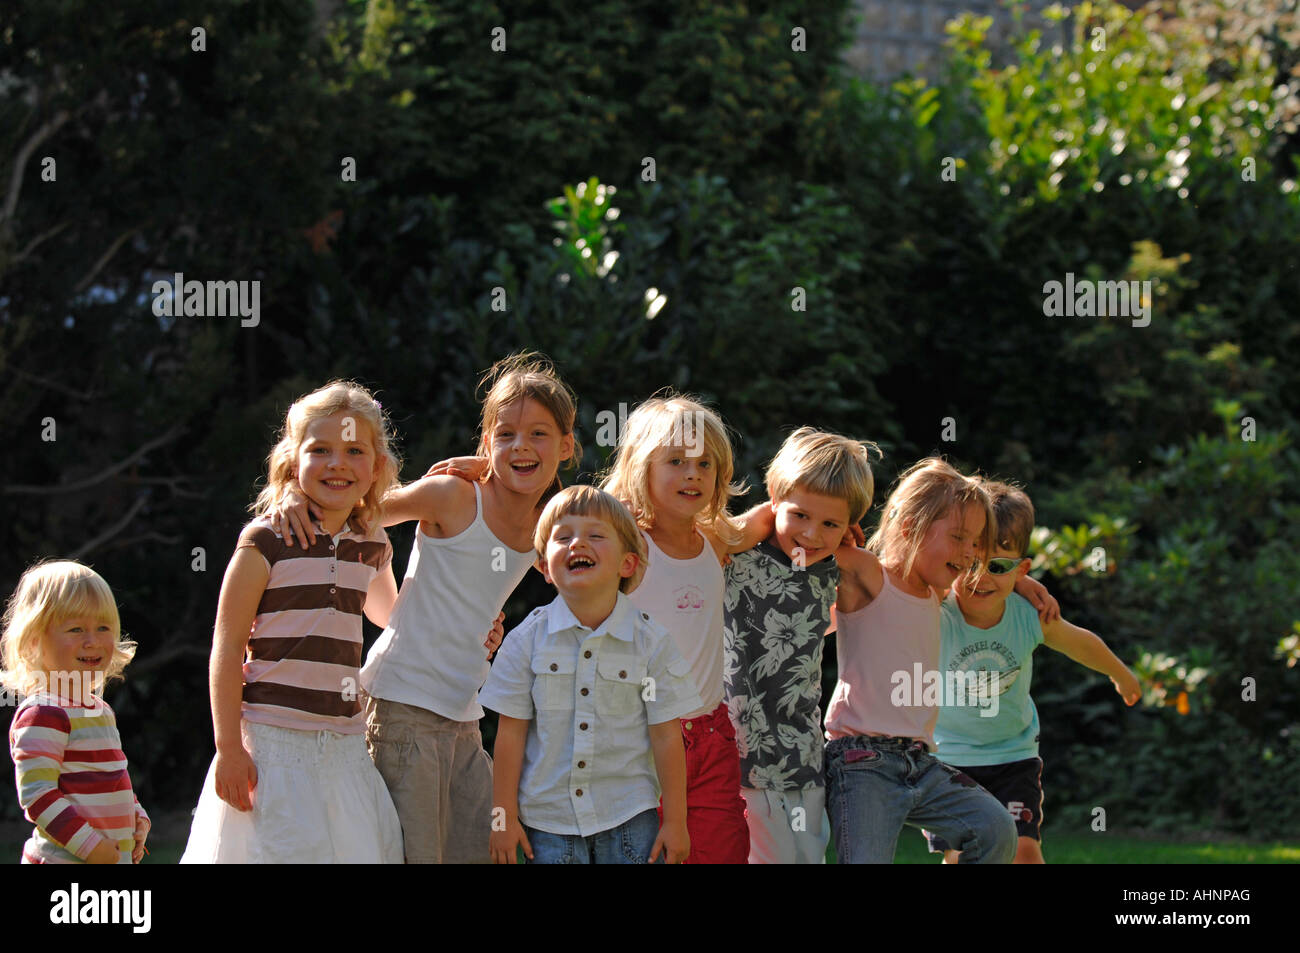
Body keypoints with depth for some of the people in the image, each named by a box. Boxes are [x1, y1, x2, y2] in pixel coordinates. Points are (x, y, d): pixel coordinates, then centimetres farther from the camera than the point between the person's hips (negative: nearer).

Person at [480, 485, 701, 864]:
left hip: (628, 818, 0)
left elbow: (666, 736, -1)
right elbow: (511, 732, 1)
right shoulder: (528, 641, -1)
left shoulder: (650, 642, -3)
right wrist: (504, 816, -1)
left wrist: (675, 821, -2)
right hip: (547, 817, 0)